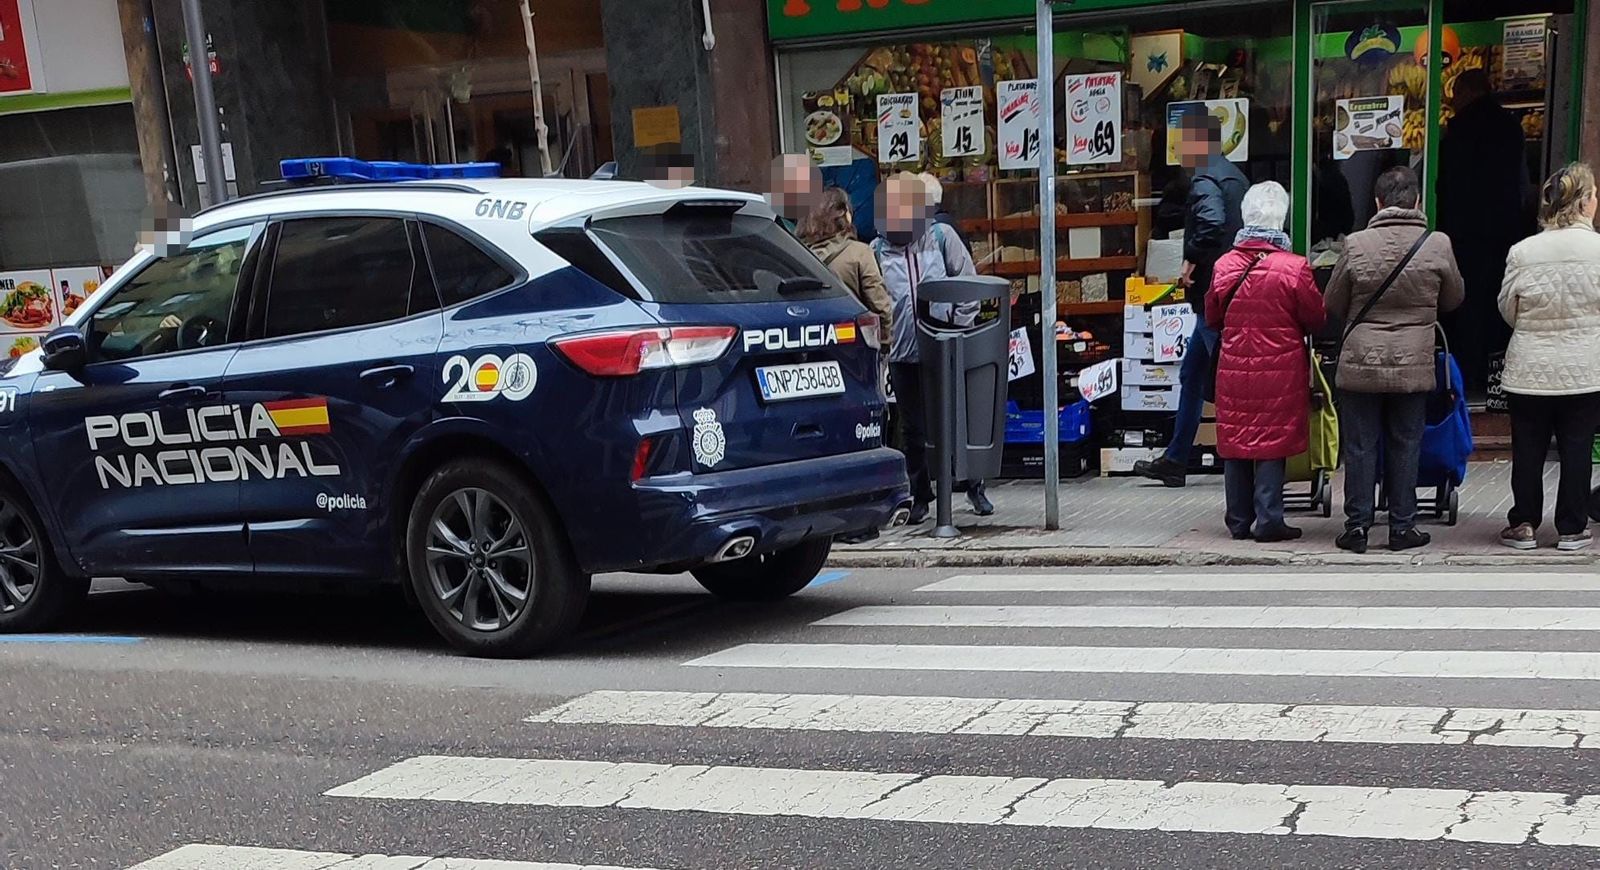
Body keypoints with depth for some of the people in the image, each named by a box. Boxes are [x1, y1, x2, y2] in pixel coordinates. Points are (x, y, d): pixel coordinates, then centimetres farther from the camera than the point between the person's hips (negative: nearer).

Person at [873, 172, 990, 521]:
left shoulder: (942, 236, 3)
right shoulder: (878, 249, 4)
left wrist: (962, 322, -2)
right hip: (903, 352, 1)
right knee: (915, 429, 9)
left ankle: (974, 487, 25)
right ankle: (921, 496, 20)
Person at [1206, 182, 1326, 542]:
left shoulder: (1224, 265, -1)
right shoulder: (1294, 267, -12)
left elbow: (1212, 318, 10)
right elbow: (1316, 319, -3)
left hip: (1234, 368, 3)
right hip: (1279, 369, -3)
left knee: (1235, 441, 10)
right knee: (1272, 443, 4)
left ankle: (1239, 521, 17)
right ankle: (1268, 520, 5)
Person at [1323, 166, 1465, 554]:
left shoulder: (1355, 245, -9)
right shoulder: (1438, 245, -6)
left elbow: (1333, 306, 1)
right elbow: (1454, 299, 10)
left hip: (1360, 364, -1)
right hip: (1413, 366, 1)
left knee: (1360, 447, 7)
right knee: (1405, 447, 10)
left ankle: (1357, 526, 11)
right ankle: (1402, 527, 17)